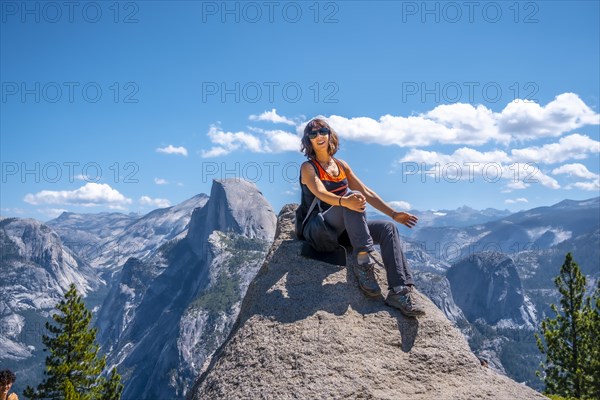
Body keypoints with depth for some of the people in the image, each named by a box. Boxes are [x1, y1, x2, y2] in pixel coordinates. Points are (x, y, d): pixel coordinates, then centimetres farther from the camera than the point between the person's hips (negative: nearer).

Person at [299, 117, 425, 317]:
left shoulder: (341, 165, 17)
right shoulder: (308, 167, -1)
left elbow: (367, 193, 18)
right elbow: (321, 193, -21)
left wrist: (394, 214, 8)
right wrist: (344, 201, -43)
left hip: (345, 229, 6)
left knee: (388, 228, -17)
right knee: (354, 196, -31)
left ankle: (400, 291, -28)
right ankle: (363, 262, -38)